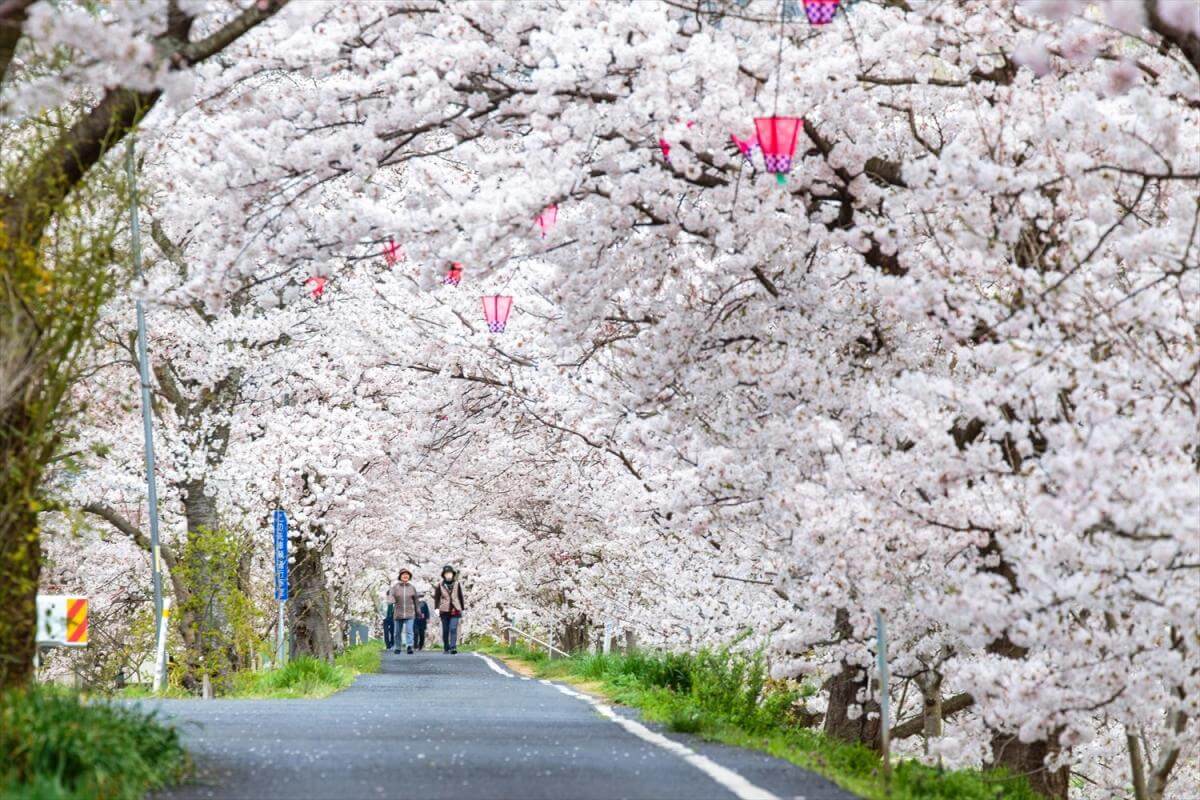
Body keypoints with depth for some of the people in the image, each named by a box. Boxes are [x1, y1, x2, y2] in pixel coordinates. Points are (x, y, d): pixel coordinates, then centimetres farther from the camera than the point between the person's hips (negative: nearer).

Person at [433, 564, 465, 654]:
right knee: (445, 630, 7)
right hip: (444, 611, 1)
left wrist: (462, 609, 14)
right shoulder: (440, 585, 1)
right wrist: (436, 608, -12)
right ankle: (446, 648, 18)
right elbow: (436, 597, -1)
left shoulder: (457, 584, 4)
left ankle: (453, 648, -20)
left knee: (453, 629, -14)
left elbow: (460, 597, 11)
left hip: (455, 611, -1)